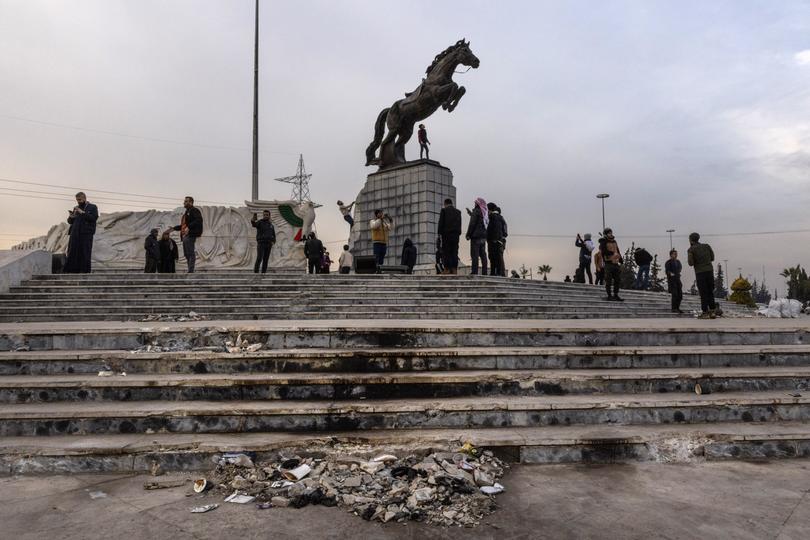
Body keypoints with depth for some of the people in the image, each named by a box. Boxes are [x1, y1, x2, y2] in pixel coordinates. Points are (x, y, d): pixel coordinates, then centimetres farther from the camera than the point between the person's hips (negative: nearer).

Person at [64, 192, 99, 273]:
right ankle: (70, 271, -4)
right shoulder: (76, 208, 20)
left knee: (85, 254, -6)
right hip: (75, 234, 4)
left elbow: (94, 218, -7)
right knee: (72, 252, -4)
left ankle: (84, 271, -3)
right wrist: (70, 217, -2)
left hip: (86, 234, -4)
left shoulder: (92, 207, 8)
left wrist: (82, 213, -13)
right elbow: (70, 222, 21)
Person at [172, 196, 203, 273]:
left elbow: (198, 220, -20)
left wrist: (189, 227, -28)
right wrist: (174, 228, 23)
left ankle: (191, 271, -14)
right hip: (185, 235, 10)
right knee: (187, 254, 10)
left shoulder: (194, 210, -5)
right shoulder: (187, 212, 26)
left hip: (190, 235, -10)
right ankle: (190, 271, 13)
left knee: (190, 253, -12)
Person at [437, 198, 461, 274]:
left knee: (446, 252, -4)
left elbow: (441, 223, -4)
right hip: (456, 234, 4)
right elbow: (459, 224, 11)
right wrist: (458, 233, 13)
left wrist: (440, 233, -1)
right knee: (454, 252, 4)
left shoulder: (444, 210, 0)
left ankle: (447, 269, -9)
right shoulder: (458, 211, 13)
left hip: (446, 234, -4)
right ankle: (454, 269, 0)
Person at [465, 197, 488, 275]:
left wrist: (468, 234, -9)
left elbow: (472, 224, -14)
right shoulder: (486, 212, 13)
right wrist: (471, 213, 33)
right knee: (483, 255, 8)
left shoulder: (476, 211, -9)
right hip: (483, 236, 7)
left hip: (476, 236, -7)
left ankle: (474, 271, -12)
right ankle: (484, 272, 7)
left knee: (474, 254, -8)